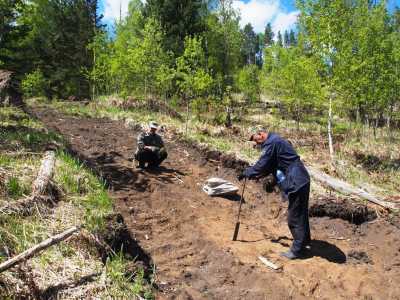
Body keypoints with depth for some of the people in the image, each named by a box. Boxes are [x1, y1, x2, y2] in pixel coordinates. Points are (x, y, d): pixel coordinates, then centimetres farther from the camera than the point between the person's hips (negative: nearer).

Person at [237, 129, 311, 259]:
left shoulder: (271, 143, -16)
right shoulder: (276, 141, 17)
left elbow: (261, 165, -17)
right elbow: (271, 165, 22)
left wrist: (246, 173, -4)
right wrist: (259, 174, 15)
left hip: (296, 183, -10)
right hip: (301, 180, 10)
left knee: (295, 218, 1)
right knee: (301, 214, 22)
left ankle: (297, 250, 13)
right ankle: (305, 241, 38)